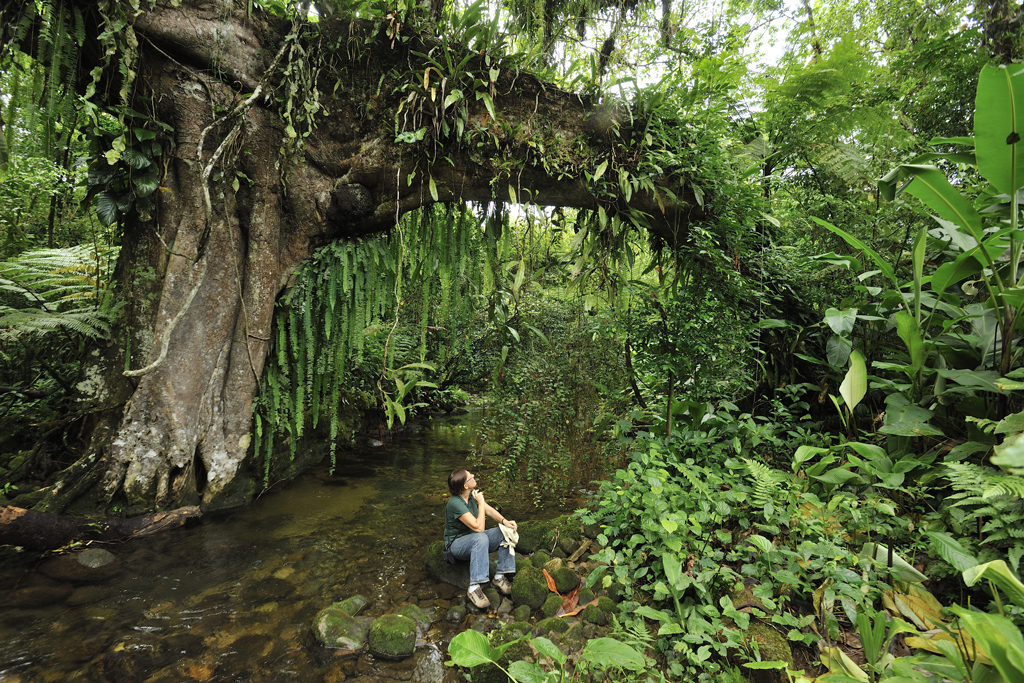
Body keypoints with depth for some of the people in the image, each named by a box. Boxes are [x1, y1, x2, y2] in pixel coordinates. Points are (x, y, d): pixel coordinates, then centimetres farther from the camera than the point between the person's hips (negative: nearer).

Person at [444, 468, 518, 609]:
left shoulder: (472, 493, -7)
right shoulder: (455, 503, -31)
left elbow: (489, 509, 1)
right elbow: (479, 528, -32)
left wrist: (504, 521, -16)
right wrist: (481, 503, -26)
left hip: (474, 540, 8)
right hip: (457, 544, -8)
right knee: (481, 538, -39)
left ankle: (500, 576, -9)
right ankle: (474, 588, -35)